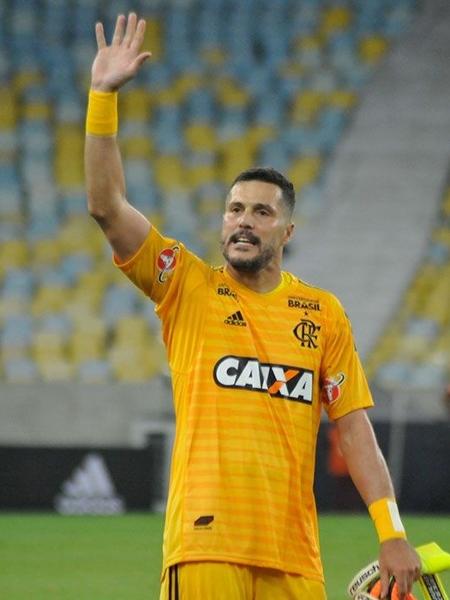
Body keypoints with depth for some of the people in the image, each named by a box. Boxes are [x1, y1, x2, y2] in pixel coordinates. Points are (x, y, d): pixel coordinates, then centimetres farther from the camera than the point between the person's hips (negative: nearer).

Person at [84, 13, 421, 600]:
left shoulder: (323, 312, 12)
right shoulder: (187, 287, 7)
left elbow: (353, 427, 10)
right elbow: (106, 205, -3)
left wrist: (392, 534, 2)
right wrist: (104, 95, -10)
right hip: (206, 545, -2)